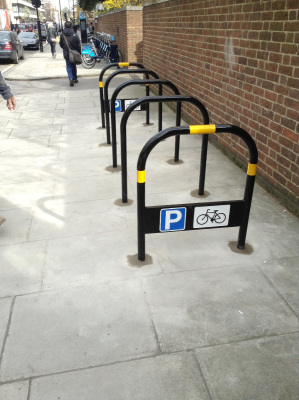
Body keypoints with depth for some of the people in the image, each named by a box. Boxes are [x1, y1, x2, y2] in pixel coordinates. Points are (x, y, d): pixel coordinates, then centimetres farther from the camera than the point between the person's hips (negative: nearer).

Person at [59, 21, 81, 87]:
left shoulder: (62, 35, -7)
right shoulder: (75, 35, -11)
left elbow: (61, 45, 4)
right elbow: (79, 45, -6)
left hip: (66, 54, 0)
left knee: (69, 66, 5)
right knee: (74, 66, 18)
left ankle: (71, 78, -18)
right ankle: (75, 79, 27)